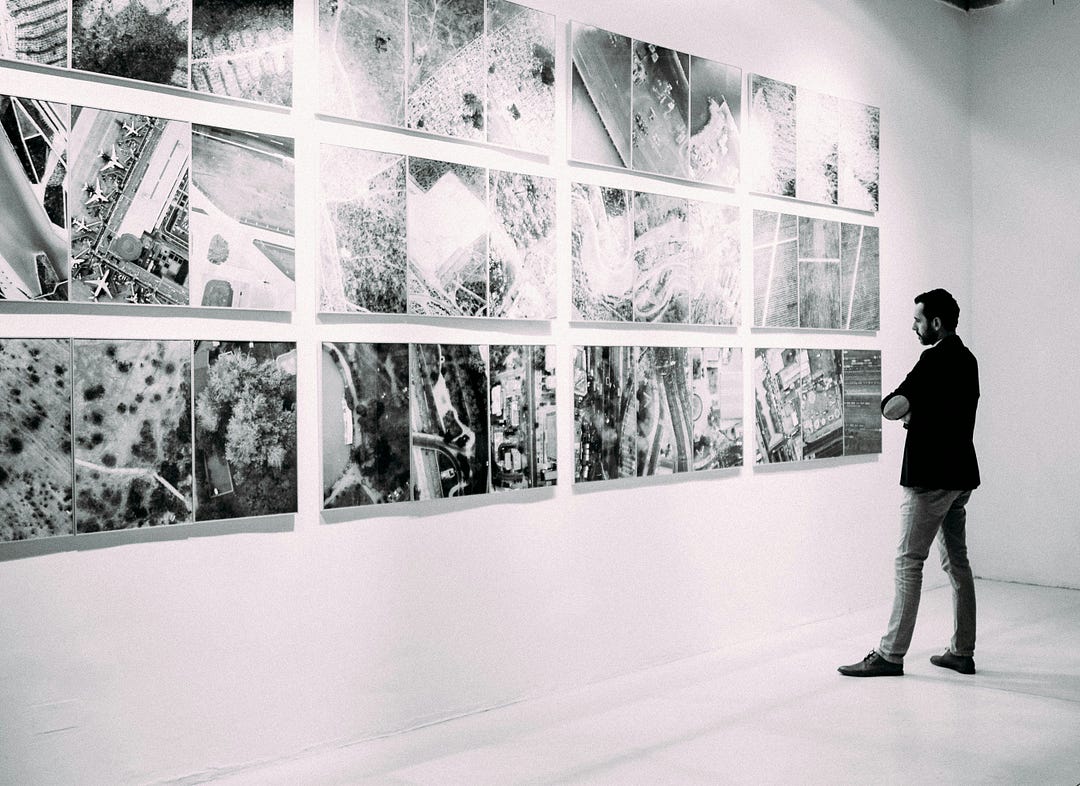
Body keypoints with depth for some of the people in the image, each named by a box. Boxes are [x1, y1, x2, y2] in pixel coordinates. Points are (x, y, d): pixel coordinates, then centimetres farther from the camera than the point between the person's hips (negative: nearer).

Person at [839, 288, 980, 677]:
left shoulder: (935, 359, -16)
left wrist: (898, 404, -2)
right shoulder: (966, 359, 14)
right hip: (960, 474, 9)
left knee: (909, 562, -5)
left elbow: (892, 409, -24)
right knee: (957, 563, 12)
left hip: (930, 477, -9)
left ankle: (890, 654, -2)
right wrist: (916, 414, 5)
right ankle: (962, 652, 17)